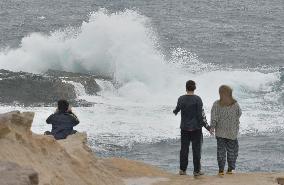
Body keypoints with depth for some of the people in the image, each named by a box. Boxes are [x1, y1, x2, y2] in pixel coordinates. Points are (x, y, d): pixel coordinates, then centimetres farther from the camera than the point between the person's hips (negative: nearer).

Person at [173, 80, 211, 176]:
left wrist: (175, 111, 37)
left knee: (184, 149, 10)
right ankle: (197, 170, 6)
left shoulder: (181, 99, -4)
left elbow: (177, 109, 13)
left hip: (184, 128, 3)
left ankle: (182, 169, 14)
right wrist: (207, 126, -5)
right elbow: (201, 114, -13)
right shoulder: (197, 99, -12)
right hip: (196, 128, -3)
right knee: (196, 149, 4)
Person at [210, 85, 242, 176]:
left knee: (221, 150, 7)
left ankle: (221, 170, 5)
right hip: (232, 132, 1)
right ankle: (230, 169, 17)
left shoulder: (217, 104, -12)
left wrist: (212, 127, -3)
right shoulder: (235, 104, -8)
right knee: (231, 150, 13)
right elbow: (239, 114, 7)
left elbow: (214, 118, -13)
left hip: (220, 132, -1)